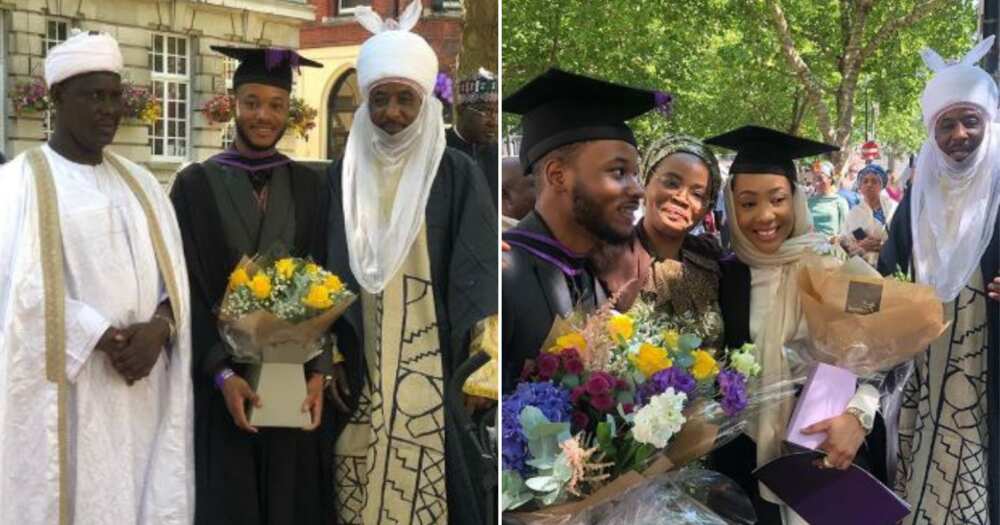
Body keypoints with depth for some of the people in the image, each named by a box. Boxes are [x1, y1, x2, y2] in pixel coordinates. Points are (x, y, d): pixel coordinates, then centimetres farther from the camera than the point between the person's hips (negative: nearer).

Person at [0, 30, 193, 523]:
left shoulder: (140, 181, 13)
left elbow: (174, 274, 8)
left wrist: (158, 328, -10)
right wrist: (105, 339, -16)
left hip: (145, 387, 5)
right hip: (66, 392, -4)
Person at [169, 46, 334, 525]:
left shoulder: (309, 187, 5)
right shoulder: (196, 184, -1)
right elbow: (187, 287, -5)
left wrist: (318, 370, -9)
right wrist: (222, 373, -15)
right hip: (219, 374, -2)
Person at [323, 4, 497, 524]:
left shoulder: (457, 174, -3)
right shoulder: (344, 174, 6)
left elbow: (477, 274, -6)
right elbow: (330, 274, 8)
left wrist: (482, 364, -15)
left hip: (431, 368, -2)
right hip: (360, 365, 3)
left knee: (427, 481, -1)